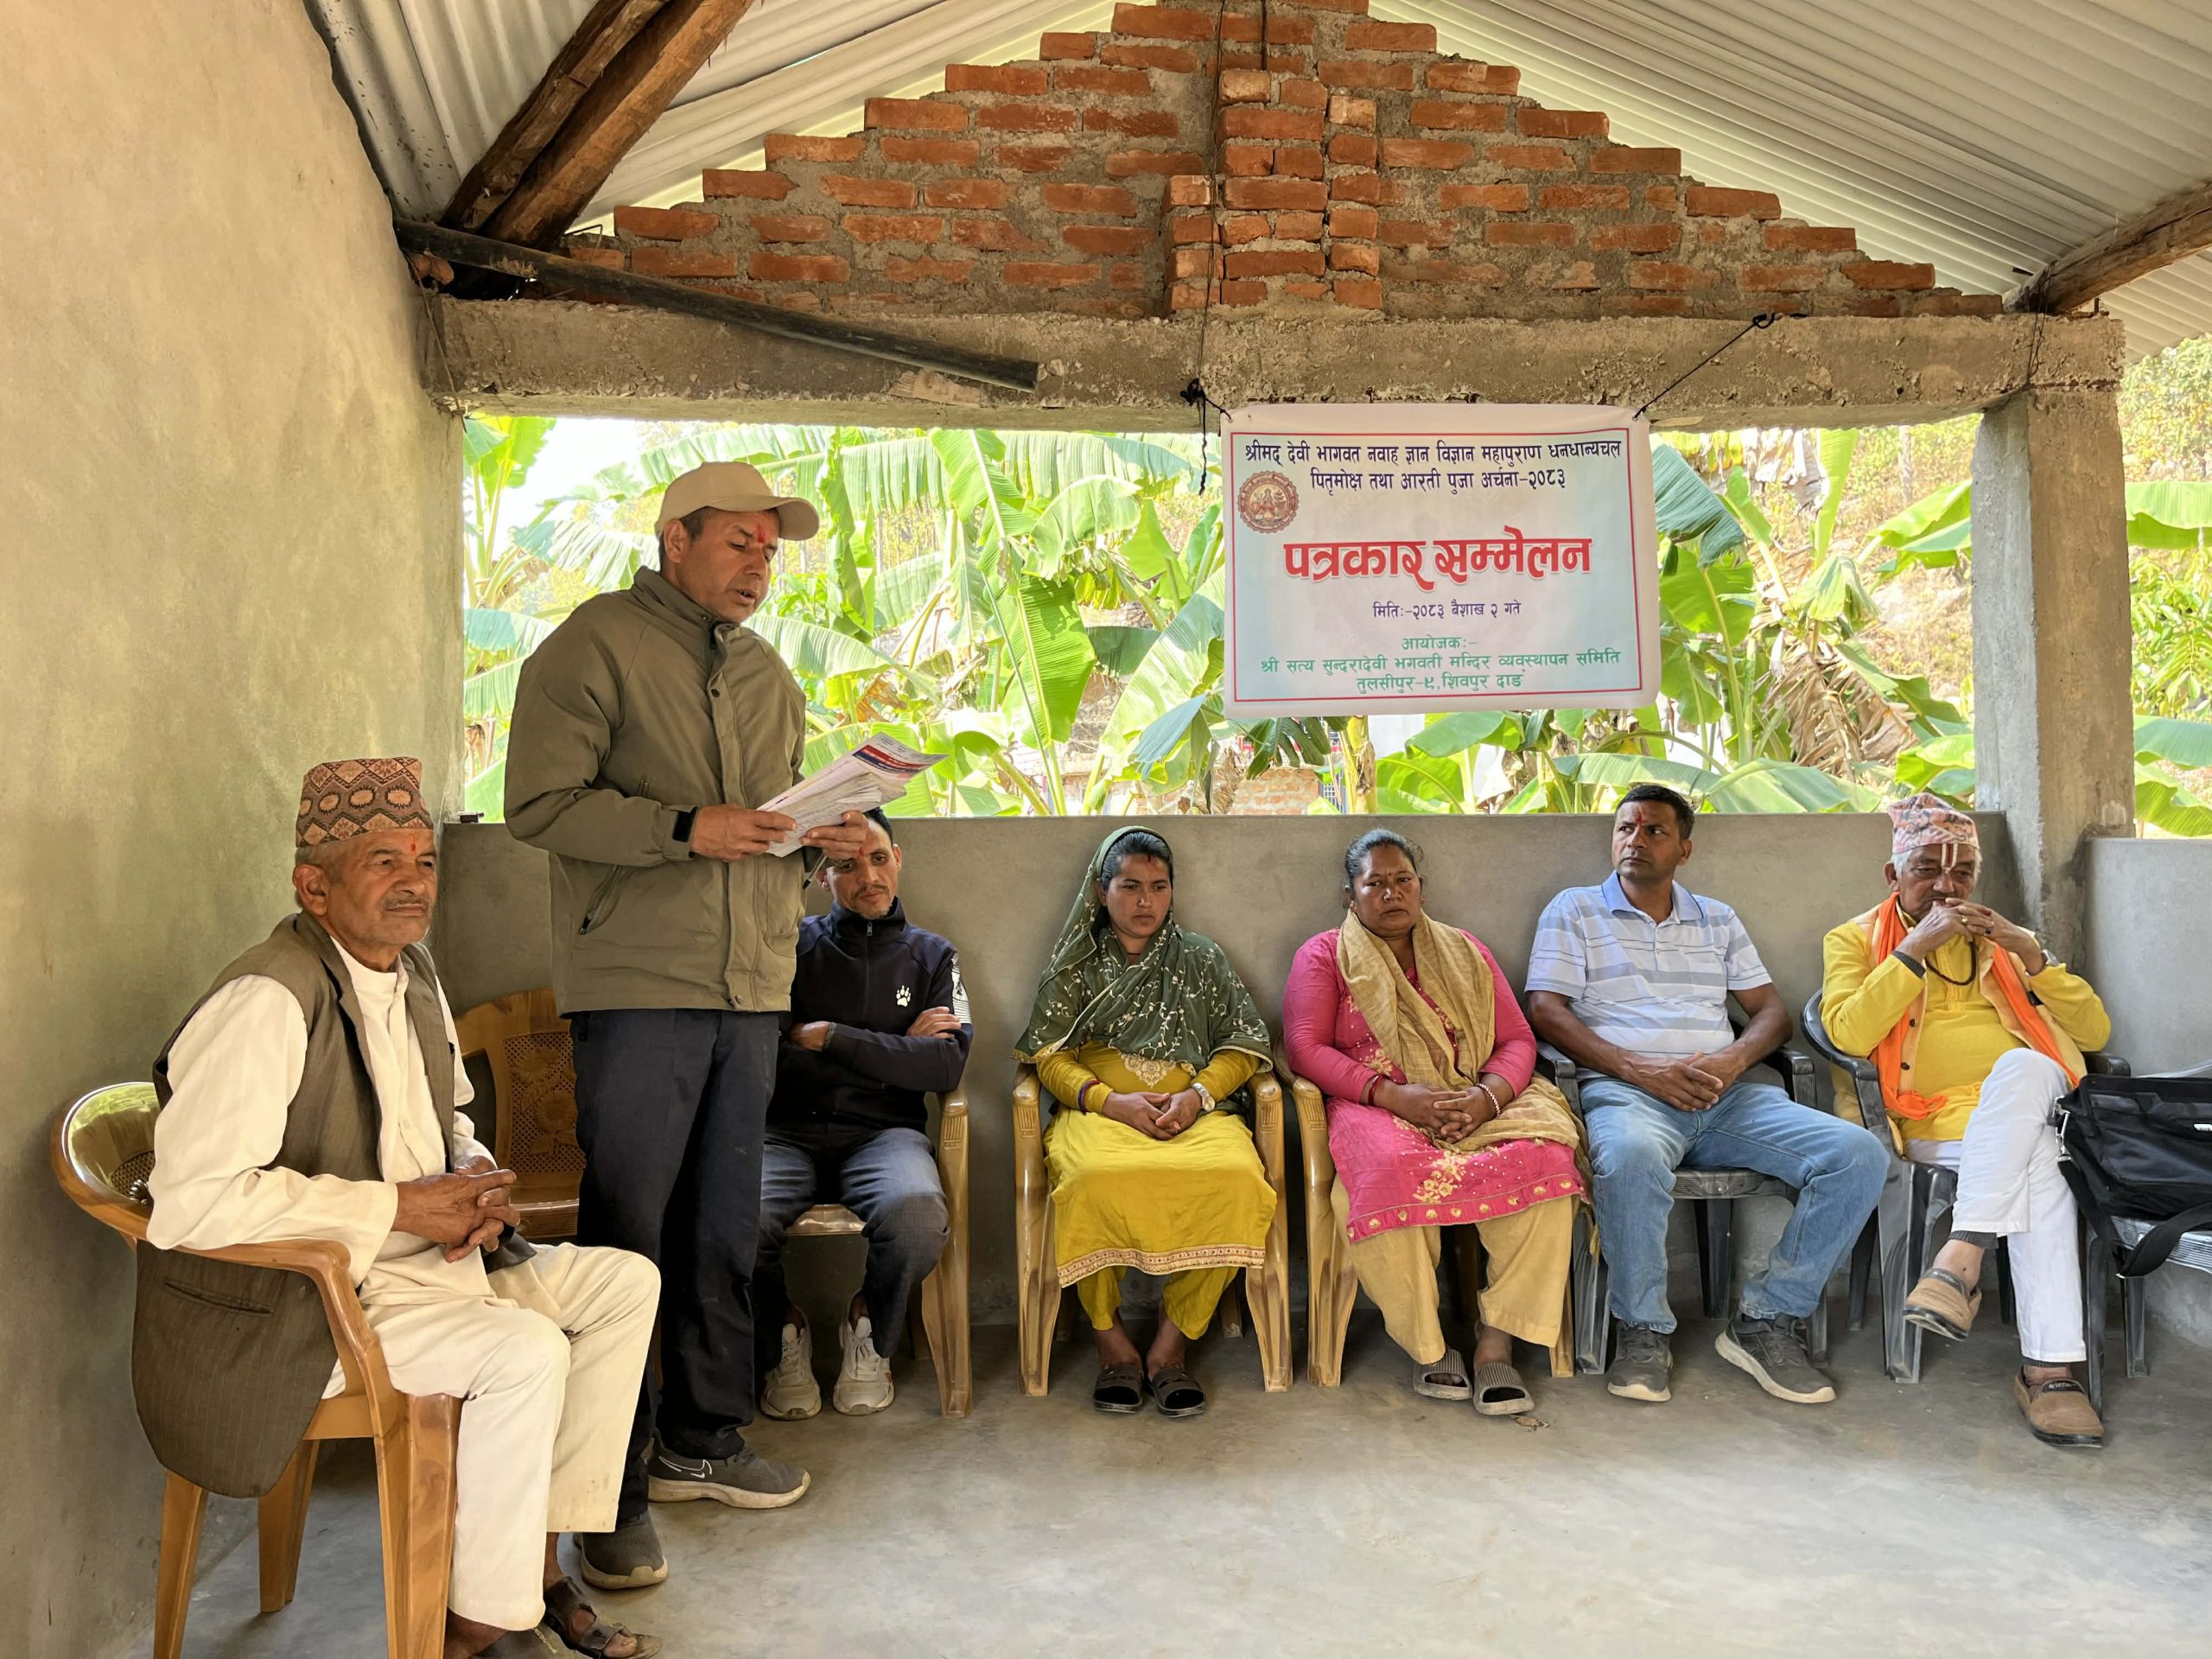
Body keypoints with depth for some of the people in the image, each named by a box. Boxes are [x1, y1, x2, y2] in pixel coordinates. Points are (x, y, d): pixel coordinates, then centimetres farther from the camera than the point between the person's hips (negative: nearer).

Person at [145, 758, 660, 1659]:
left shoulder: (412, 975, 8)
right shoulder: (266, 1001, -21)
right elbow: (192, 1199, -30)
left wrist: (474, 1180, -4)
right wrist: (399, 1206, -24)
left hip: (422, 1259, 9)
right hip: (288, 1301, -9)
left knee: (626, 1282, -1)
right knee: (525, 1352, -27)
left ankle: (540, 1556, 5)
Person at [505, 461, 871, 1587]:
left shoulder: (769, 674, 18)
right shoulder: (596, 644, -3)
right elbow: (541, 802, -12)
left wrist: (824, 835, 2)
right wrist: (688, 827, -21)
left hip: (750, 988, 7)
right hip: (638, 985, -6)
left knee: (723, 1232, 13)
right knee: (623, 1237, -1)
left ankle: (699, 1442, 28)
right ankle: (609, 1486, 9)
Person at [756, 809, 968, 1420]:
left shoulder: (930, 955, 16)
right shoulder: (793, 944, 13)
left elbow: (946, 1066, -1)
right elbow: (765, 1056, -2)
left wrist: (829, 1038, -6)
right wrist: (894, 1050, -1)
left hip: (883, 1131, 0)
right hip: (787, 1131, 0)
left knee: (916, 1213, -35)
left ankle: (868, 1333, -1)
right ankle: (785, 1337, 0)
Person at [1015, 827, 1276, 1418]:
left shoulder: (1202, 959, 20)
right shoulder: (1075, 965, 19)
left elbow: (1244, 1043, 13)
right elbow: (1046, 1052, 9)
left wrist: (1197, 1095, -7)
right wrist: (1109, 1100, -10)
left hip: (1194, 1110, 1)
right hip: (1097, 1109, -1)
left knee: (1237, 1179, -34)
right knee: (1093, 1180, -38)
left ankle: (1171, 1345, -19)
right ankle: (1114, 1345, -18)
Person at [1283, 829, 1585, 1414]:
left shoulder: (1465, 953, 23)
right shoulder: (1323, 955, 14)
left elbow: (1517, 1039, 15)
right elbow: (1304, 1047, 0)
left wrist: (1489, 1095, -9)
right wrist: (1392, 1094, -14)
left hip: (1475, 1103, 3)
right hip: (1375, 1105, -3)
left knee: (1543, 1157, -30)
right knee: (1392, 1168, -39)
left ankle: (1497, 1343, -24)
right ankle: (1427, 1344, -21)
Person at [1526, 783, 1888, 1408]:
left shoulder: (1717, 920, 25)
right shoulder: (1574, 910, 13)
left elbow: (1772, 1010, 19)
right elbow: (1546, 1011, 0)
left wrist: (1734, 1059, -5)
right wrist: (1638, 1068, -13)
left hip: (1725, 1095, 4)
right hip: (1625, 1090, -4)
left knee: (1859, 1154, -19)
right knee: (1632, 1156, -41)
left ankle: (1767, 1320, -8)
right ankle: (1644, 1331, -17)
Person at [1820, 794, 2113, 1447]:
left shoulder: (1997, 940, 25)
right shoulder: (1856, 940, 14)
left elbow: (2095, 1032, 15)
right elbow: (1849, 1034, -7)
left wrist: (2030, 953, 2)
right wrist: (1916, 948, -9)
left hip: (2033, 1101, 3)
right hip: (1938, 1119, -2)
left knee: (2021, 1065, -36)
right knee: (2039, 1166, -35)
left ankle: (1962, 1257, -39)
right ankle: (2051, 1367, -37)